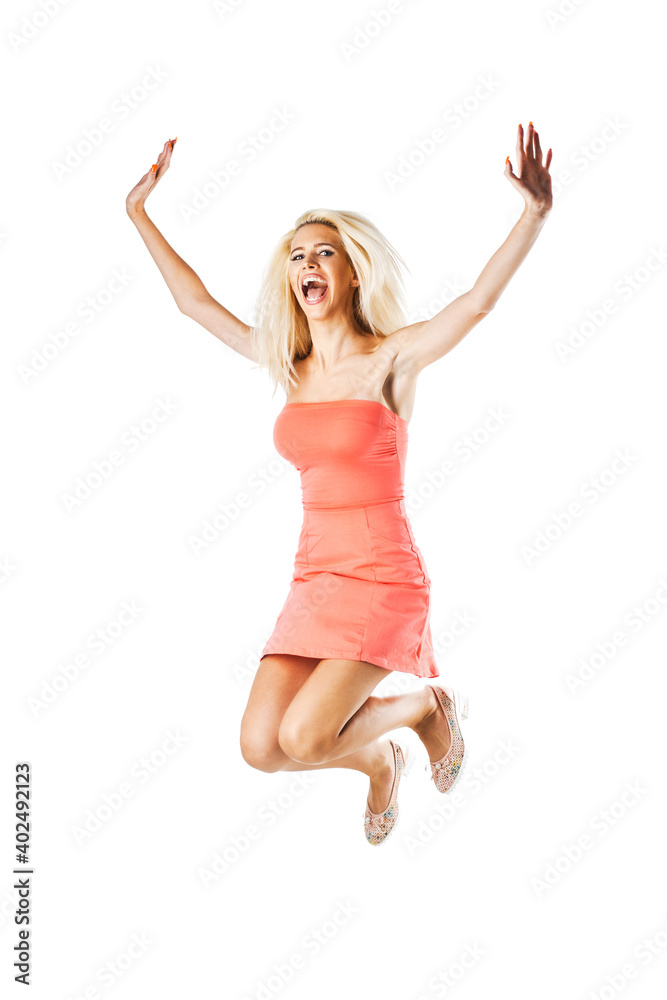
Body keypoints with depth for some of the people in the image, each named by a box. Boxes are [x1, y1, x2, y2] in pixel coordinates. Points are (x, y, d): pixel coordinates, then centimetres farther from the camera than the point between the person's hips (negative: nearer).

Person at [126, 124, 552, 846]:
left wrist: (535, 214, -35)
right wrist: (140, 216, 23)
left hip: (384, 577, -5)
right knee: (260, 748, -9)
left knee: (303, 739, -20)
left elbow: (480, 299, -21)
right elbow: (195, 302, 21)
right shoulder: (289, 365, 11)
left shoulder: (391, 358, -4)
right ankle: (379, 760, 24)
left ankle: (428, 707, 11)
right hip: (314, 577, 5)